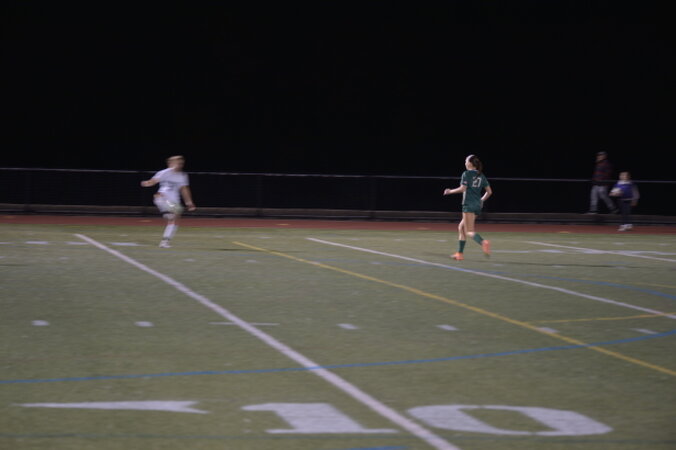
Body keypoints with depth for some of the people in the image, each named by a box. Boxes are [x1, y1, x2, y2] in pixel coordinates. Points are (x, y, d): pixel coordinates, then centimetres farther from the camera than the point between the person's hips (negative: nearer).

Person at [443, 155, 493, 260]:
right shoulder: (481, 176, 13)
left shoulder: (466, 174, -6)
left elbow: (462, 188, -14)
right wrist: (482, 200, 24)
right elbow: (489, 191, 11)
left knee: (469, 232, -10)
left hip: (468, 205, -7)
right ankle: (460, 253, 18)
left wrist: (450, 191, 0)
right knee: (461, 228, 18)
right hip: (478, 206, 7)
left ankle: (483, 242, -37)